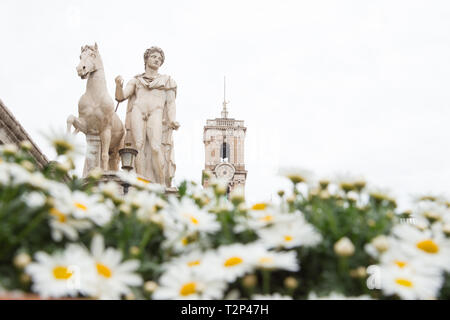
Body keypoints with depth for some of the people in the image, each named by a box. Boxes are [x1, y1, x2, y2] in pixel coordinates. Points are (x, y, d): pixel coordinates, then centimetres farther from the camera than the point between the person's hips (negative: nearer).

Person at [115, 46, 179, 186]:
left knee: (155, 147, -21)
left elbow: (171, 102, 14)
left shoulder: (167, 80, 25)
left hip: (156, 112, -1)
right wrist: (119, 85, -8)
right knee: (140, 147, -15)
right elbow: (120, 96, 14)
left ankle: (163, 185, -21)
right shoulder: (136, 80, 25)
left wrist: (172, 120, -3)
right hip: (138, 111, 1)